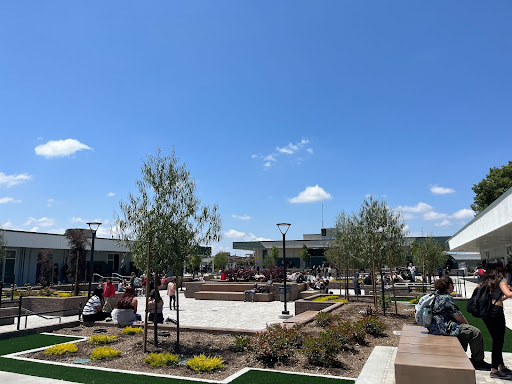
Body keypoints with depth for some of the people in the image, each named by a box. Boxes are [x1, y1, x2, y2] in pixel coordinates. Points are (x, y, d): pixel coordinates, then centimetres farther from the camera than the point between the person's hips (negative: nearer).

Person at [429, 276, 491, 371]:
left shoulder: (436, 295, 13)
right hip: (444, 329, -11)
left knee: (465, 330, 28)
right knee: (475, 332, -8)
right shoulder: (447, 298, -17)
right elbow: (458, 316, -14)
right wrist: (467, 323, 6)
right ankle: (477, 361, 5)